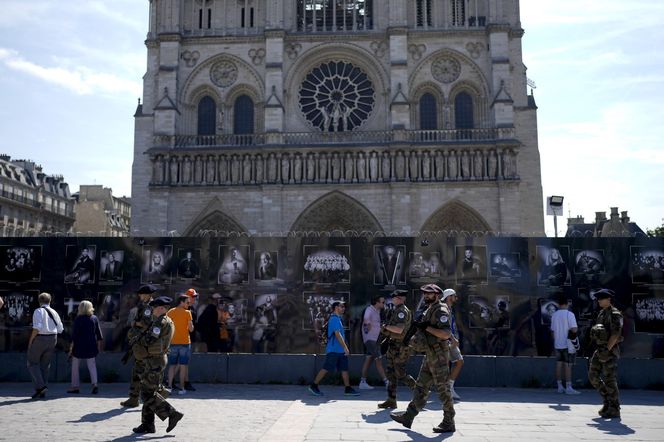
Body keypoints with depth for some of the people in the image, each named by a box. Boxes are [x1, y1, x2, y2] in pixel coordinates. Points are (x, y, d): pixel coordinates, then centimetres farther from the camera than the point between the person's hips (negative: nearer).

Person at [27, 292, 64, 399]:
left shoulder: (38, 311, -8)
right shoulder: (54, 312, 9)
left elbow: (37, 328, -20)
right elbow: (60, 329, 10)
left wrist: (31, 340, -11)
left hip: (40, 338, -5)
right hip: (53, 339, 6)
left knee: (32, 363, 8)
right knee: (45, 364, 13)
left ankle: (40, 386, -8)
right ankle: (43, 391, 14)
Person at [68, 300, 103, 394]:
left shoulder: (78, 319, -9)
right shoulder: (94, 318, 3)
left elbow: (74, 334, -9)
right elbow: (99, 334, 6)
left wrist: (71, 347, -4)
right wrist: (99, 346, 14)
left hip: (79, 347, -3)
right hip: (91, 346, 3)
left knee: (75, 366, 11)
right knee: (92, 366, 7)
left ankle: (75, 386, 14)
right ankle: (94, 384, -8)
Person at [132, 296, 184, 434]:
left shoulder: (160, 322, -17)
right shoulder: (167, 322, 14)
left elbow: (150, 340, -23)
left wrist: (138, 342, -3)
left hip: (153, 361, -10)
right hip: (160, 358, 10)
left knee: (148, 394, -5)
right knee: (149, 393, 14)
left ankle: (172, 414, -5)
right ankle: (147, 424, 19)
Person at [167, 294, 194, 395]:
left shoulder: (170, 312, 5)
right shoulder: (187, 313, -7)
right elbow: (191, 329, -8)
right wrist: (191, 325, 11)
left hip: (173, 342, 4)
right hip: (185, 342, -3)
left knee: (172, 365, 10)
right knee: (183, 366, 2)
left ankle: (169, 386, 4)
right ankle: (181, 388, 3)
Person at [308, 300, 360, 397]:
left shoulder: (338, 318, 16)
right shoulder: (334, 319, -14)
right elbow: (337, 334, -21)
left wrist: (344, 347, 21)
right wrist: (345, 347, -22)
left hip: (340, 350, 9)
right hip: (334, 350, -9)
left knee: (344, 368, 6)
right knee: (326, 368, -4)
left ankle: (348, 389, 9)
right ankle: (313, 386, 6)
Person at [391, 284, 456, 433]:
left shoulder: (441, 311, -15)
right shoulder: (429, 310, 15)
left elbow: (446, 334, -25)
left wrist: (426, 327, -23)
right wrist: (417, 336, 10)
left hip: (439, 355, -10)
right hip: (430, 355, 10)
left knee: (443, 389, -2)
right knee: (421, 387, 12)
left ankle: (449, 423, 8)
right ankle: (408, 417, 18)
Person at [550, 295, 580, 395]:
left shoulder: (554, 315, 6)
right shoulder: (569, 314, -12)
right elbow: (574, 329, -20)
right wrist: (577, 328, 2)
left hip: (557, 344, 6)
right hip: (567, 344, -5)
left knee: (559, 364, 9)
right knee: (568, 365, -3)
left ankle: (560, 386, 14)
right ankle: (568, 387, -3)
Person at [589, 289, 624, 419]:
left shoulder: (614, 314, -12)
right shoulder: (601, 314, 15)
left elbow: (615, 334, -20)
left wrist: (607, 349, -23)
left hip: (610, 351, -9)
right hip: (600, 350, 9)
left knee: (609, 380, -5)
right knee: (593, 376, 8)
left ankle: (614, 410, 4)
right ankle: (607, 400, 21)